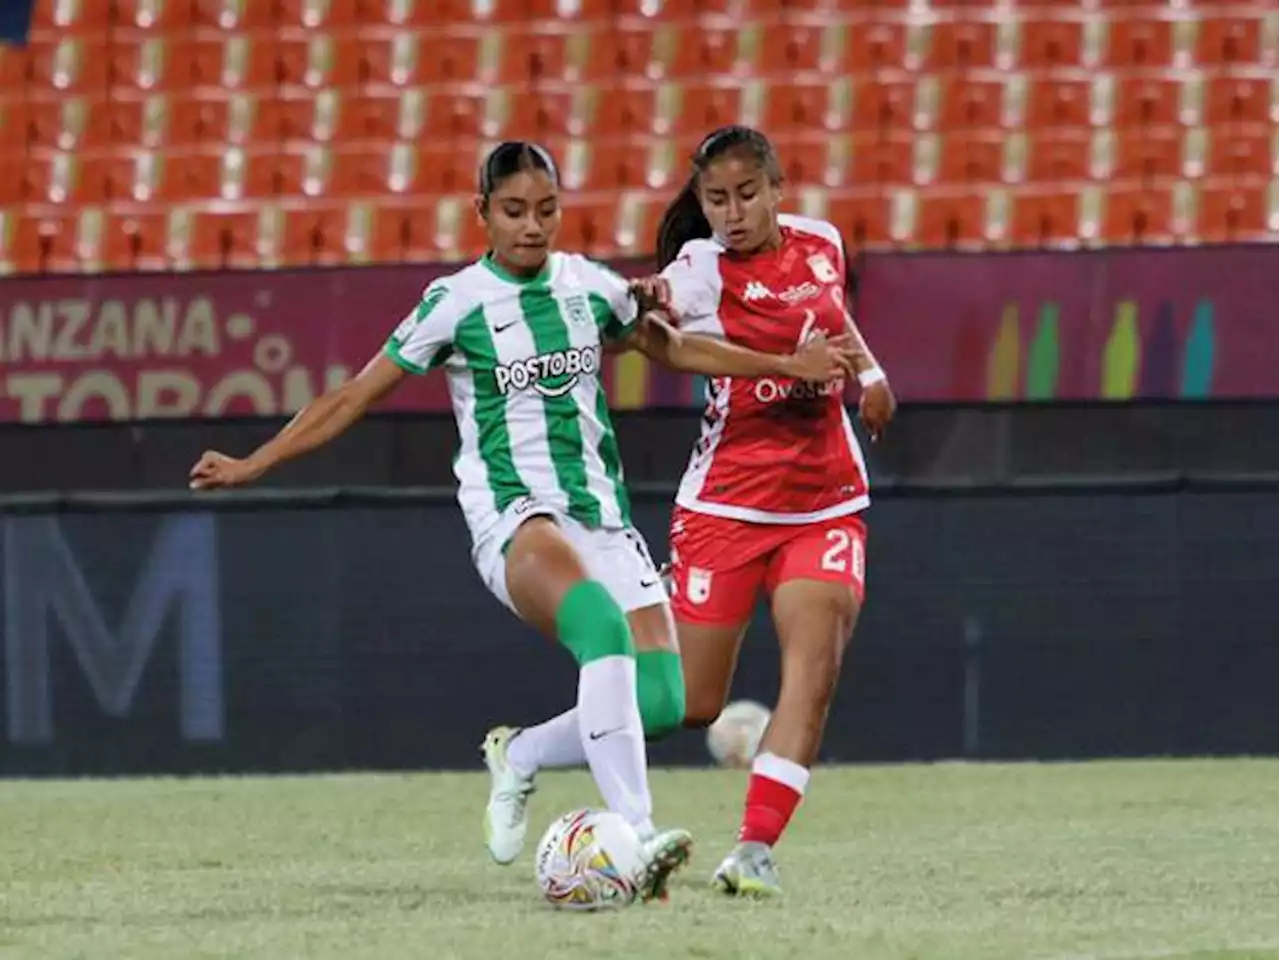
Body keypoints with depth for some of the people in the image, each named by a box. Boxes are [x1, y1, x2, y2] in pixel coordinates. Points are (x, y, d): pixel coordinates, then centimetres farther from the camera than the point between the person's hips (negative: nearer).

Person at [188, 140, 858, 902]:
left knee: (661, 700, -13)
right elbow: (354, 398, 3)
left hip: (601, 512, 5)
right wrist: (251, 466, 0)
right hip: (514, 517, -5)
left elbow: (673, 349, 26)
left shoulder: (590, 287, 8)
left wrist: (785, 365, 22)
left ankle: (520, 757, 16)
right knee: (602, 620, -37)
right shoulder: (456, 303, -3)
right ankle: (635, 837, -44)